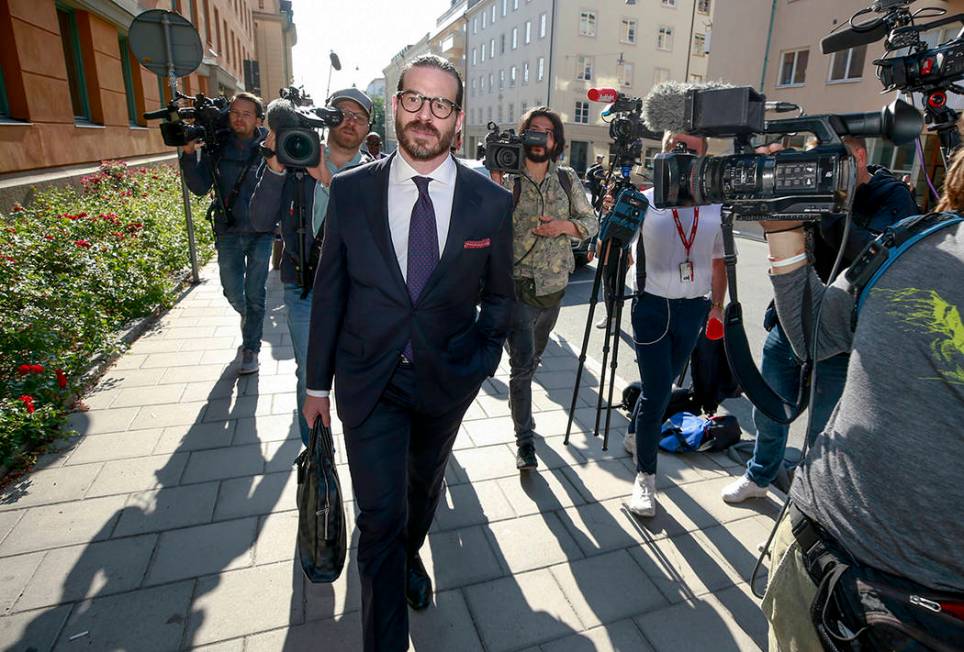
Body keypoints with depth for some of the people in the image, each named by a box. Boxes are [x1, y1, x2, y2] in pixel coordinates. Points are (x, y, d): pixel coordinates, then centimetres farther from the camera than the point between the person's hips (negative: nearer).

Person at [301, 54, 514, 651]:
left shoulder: (491, 202, -8)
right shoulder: (351, 190, -7)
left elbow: (499, 297, 4)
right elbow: (329, 291, -1)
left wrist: (480, 366, -5)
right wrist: (318, 383, 4)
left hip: (447, 380, 2)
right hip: (369, 380, -1)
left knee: (425, 486, 24)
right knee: (380, 514, 2)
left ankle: (409, 556, 57)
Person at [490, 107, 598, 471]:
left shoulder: (568, 179, 6)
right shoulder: (507, 181, -5)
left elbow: (591, 223, 8)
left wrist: (564, 226, -11)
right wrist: (495, 181, -25)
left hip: (554, 289, 5)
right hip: (518, 288, -4)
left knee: (533, 359, 23)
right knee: (522, 364, -11)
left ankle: (520, 407, 51)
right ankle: (525, 440, 4)